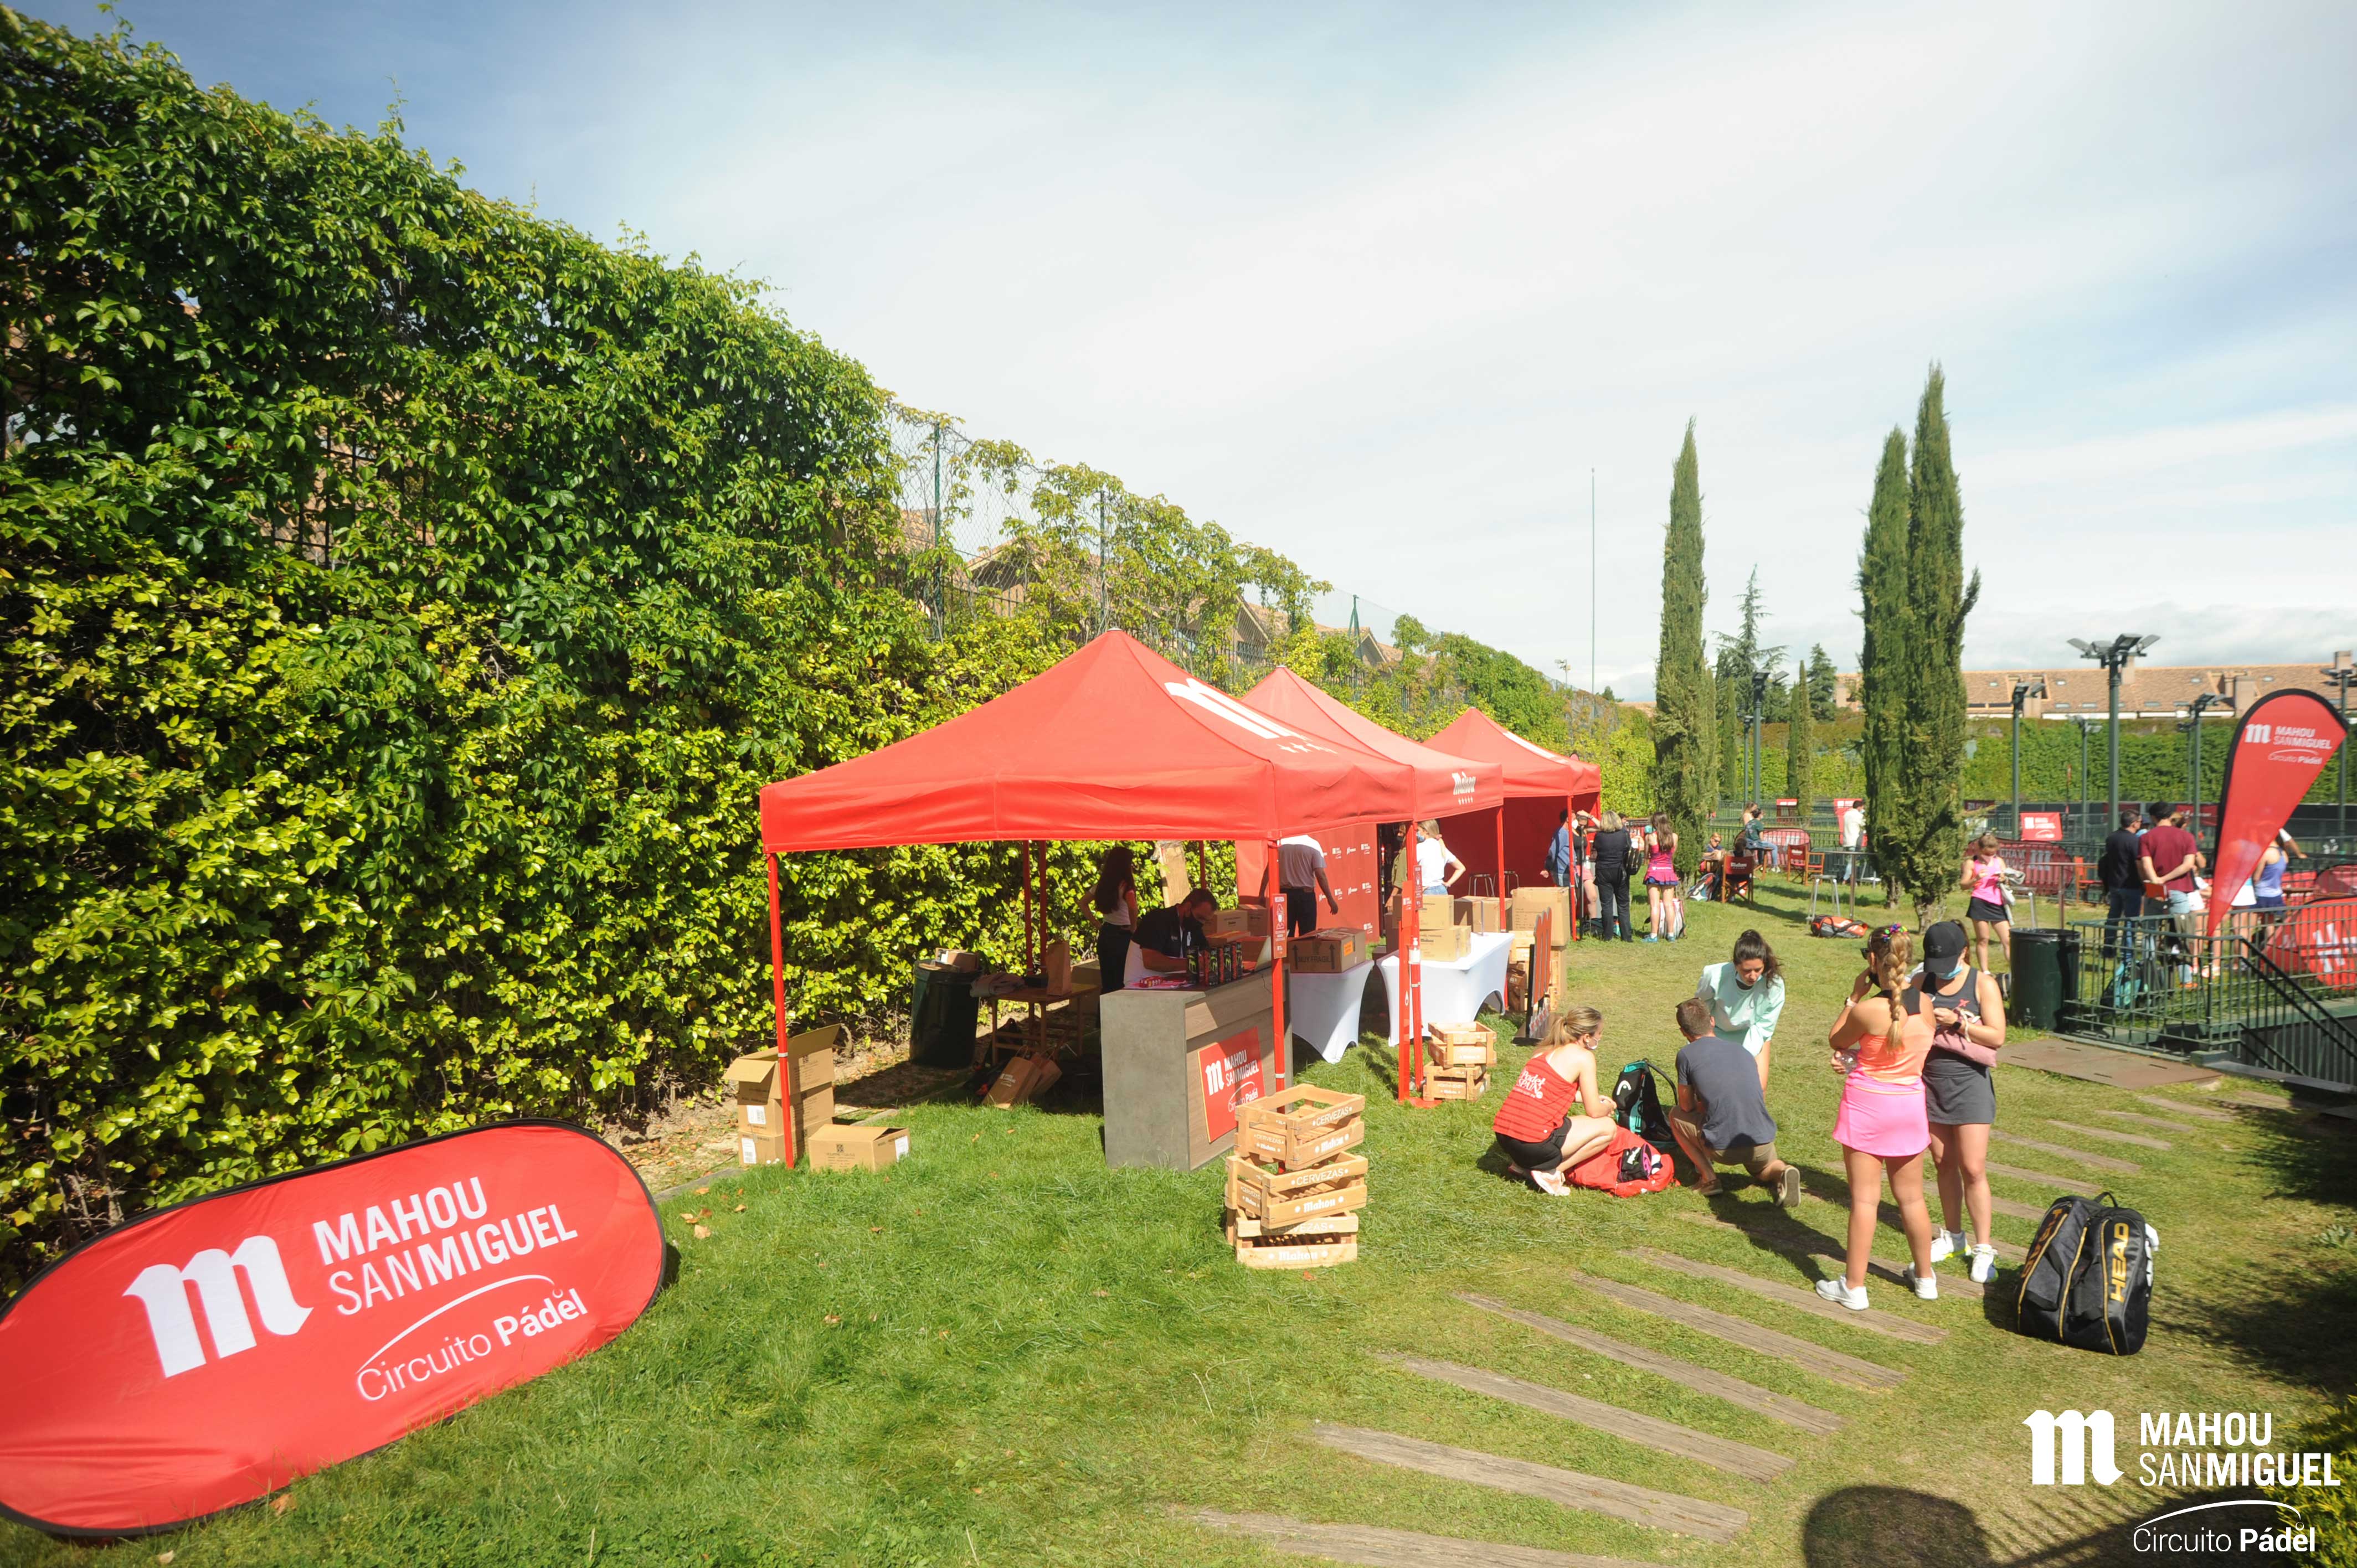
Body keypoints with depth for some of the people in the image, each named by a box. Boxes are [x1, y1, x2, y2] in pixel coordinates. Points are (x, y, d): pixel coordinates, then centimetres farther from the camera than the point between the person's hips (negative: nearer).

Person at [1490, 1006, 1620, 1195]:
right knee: (1607, 1128, 10)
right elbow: (1594, 1111, 1)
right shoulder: (1583, 1056, -4)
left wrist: (1591, 1098, 37)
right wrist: (1607, 1107, 24)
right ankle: (1551, 1172, 3)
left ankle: (1523, 1165, 17)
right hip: (1534, 1144, -8)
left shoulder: (1545, 1051, 16)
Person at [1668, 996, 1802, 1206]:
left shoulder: (1687, 1055, -3)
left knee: (1676, 1116, 21)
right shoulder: (1742, 1050, 13)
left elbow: (1687, 1107, 8)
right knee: (1763, 1170, 38)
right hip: (1764, 1145, 5)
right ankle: (1782, 1172, 3)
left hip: (1723, 1149, -4)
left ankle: (1708, 1177, 7)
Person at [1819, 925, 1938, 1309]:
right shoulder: (1925, 1004, -4)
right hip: (1910, 1104, 5)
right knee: (1911, 1198, 20)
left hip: (1868, 1104, -5)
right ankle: (1925, 1277, 35)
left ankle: (1853, 1286, 8)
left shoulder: (1868, 1010, -21)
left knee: (1865, 1199, 1)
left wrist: (1854, 995, -1)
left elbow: (1835, 1039, -3)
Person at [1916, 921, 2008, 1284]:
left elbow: (1997, 1036, -10)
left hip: (1969, 1081, -4)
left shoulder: (1983, 984, -5)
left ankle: (1984, 1249, 7)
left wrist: (1957, 1022, -19)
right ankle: (1952, 1235, 26)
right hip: (1930, 1080, 4)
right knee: (1944, 1163, 12)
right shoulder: (1921, 982, 5)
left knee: (1973, 1169, -4)